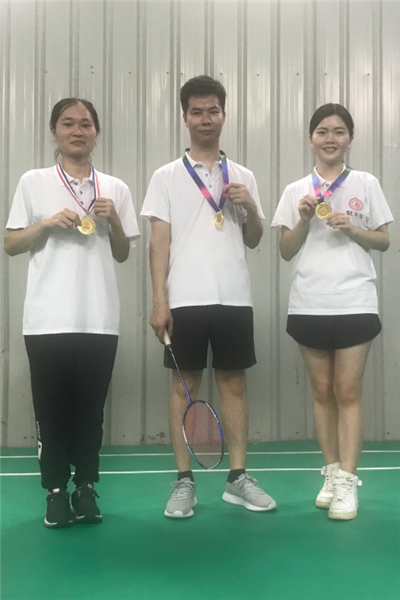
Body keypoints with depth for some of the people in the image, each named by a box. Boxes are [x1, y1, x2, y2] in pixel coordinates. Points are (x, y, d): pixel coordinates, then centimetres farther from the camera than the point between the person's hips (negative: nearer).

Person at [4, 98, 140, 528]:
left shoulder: (115, 188, 11)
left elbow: (122, 254, 14)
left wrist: (114, 221, -5)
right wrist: (47, 223, -10)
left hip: (99, 319, 1)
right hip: (48, 320, -1)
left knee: (90, 408, 6)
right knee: (52, 408, 4)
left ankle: (86, 487, 19)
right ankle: (56, 490, 17)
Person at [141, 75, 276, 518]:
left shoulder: (243, 177, 11)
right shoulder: (167, 176, 4)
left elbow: (253, 240, 14)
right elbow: (159, 240, -1)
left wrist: (250, 206, -6)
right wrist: (159, 300, -8)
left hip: (234, 298, 3)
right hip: (185, 299, -2)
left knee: (233, 383, 6)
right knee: (185, 385, 3)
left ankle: (238, 478, 15)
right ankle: (184, 482, 11)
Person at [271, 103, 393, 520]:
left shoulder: (366, 185, 5)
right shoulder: (296, 191, 8)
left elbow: (383, 241, 7)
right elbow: (286, 251, 7)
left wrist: (352, 228, -10)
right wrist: (305, 219, -9)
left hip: (354, 303, -2)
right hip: (308, 305, 2)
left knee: (347, 391, -3)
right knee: (322, 391, 7)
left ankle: (347, 482, 2)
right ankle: (331, 473, 18)